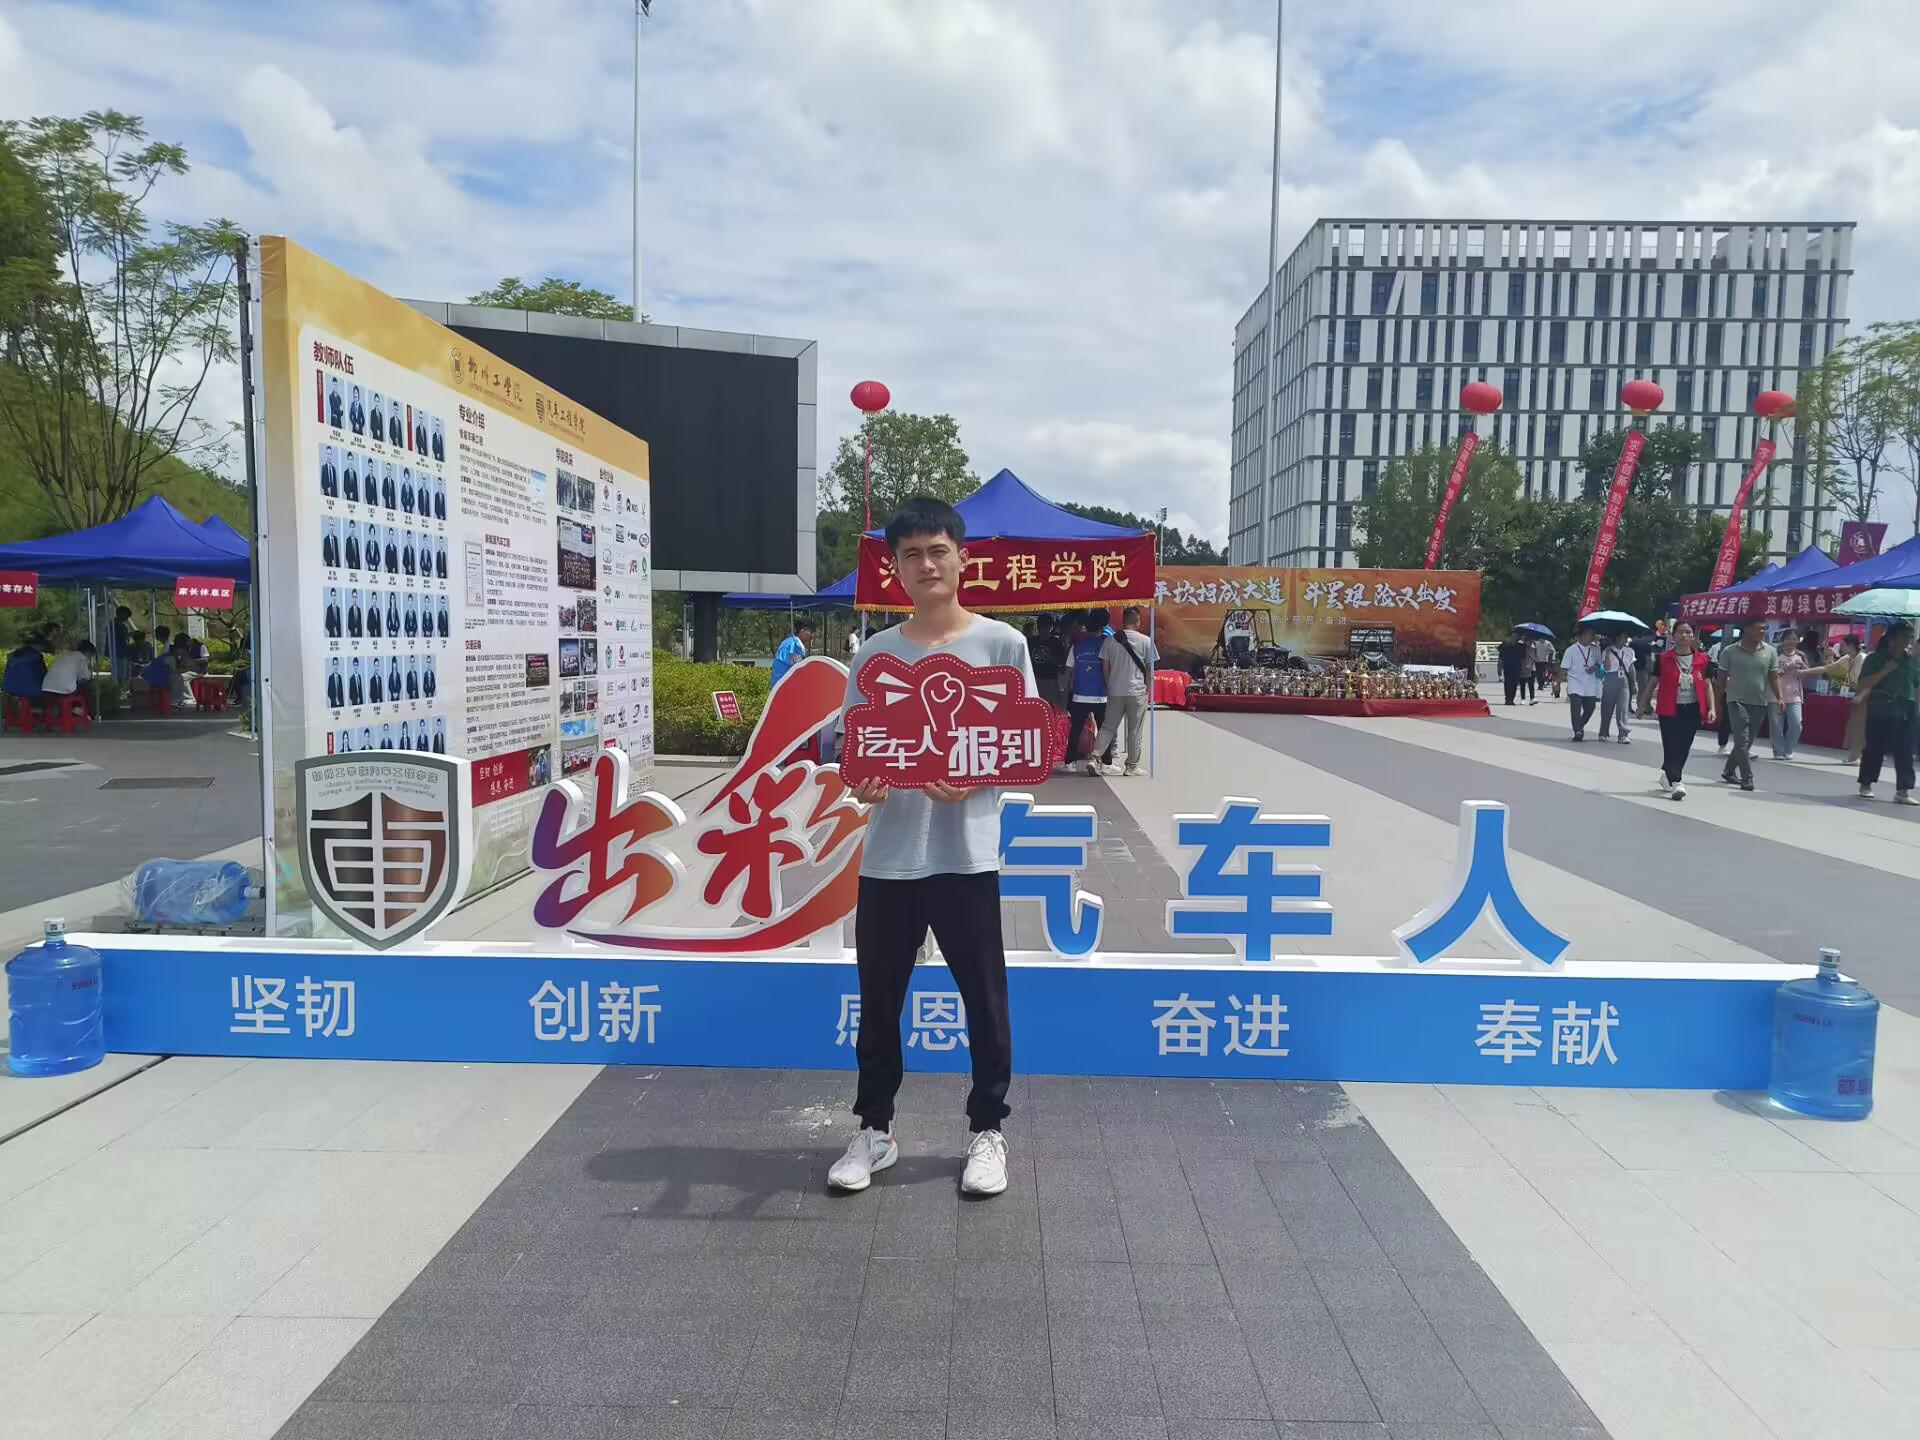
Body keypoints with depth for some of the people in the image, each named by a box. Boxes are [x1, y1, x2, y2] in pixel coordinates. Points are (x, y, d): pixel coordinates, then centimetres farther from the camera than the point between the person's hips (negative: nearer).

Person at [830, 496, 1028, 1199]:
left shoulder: (1001, 643, 0)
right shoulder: (874, 652, 7)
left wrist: (974, 778, -18)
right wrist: (863, 783, -13)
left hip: (967, 853, -2)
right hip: (888, 856, 3)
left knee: (983, 999, 8)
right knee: (878, 1000, 11)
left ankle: (987, 1130, 26)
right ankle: (875, 1128, 28)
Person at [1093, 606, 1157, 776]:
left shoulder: (1110, 640, 1)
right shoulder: (1146, 641, -5)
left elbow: (1105, 666, 3)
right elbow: (1150, 668, -2)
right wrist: (1148, 689, 8)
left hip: (1115, 692, 2)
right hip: (1137, 692, -2)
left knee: (1108, 727, 12)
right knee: (1135, 731, 6)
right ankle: (1132, 766, 11)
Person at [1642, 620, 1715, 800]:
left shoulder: (1702, 659, 3)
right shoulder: (1663, 658, -2)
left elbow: (1707, 685, 6)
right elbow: (1654, 682, 6)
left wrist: (1711, 709, -2)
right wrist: (1643, 704, 8)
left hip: (1693, 709, 3)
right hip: (1669, 710, -2)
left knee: (1684, 748, 11)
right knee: (1671, 747, -7)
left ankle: (1667, 777, 29)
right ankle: (1676, 783, -5)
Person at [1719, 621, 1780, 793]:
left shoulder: (1770, 652, 3)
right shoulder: (1730, 651, -4)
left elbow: (1774, 677, 5)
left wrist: (1779, 698, -8)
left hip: (1760, 703, 3)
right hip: (1737, 701, -3)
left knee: (1747, 742, 11)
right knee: (1742, 741, -11)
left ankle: (1728, 772, 28)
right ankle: (1747, 779, -9)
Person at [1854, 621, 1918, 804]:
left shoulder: (1912, 661, 8)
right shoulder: (1875, 658, -3)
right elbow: (1863, 684, -11)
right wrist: (1885, 670, -17)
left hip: (1904, 712, 3)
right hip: (1879, 710, -3)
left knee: (1905, 752, -1)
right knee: (1874, 749, 4)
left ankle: (1903, 791, -1)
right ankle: (1866, 785, 18)